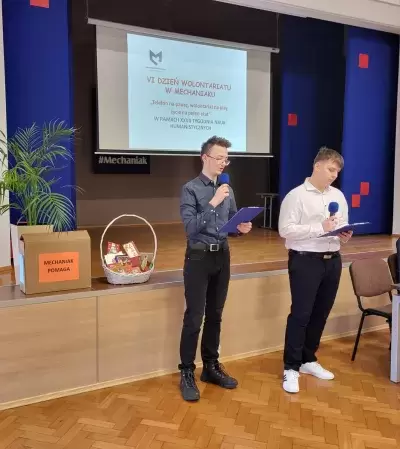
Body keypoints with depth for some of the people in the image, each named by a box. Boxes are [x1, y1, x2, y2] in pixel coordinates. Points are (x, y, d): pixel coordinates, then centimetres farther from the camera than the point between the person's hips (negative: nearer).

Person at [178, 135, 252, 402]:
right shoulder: (191, 189, -8)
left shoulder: (228, 190, 8)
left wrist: (242, 227, -8)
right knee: (194, 318, -2)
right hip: (199, 257, -5)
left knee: (215, 315, 14)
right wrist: (213, 203, -24)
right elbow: (191, 227, -18)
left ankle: (211, 366, 27)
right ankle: (187, 373, 12)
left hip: (222, 256, 6)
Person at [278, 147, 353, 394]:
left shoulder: (338, 196, 11)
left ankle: (308, 360, 30)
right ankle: (291, 367, 9)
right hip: (305, 261, -6)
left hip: (333, 261, 6)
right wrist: (320, 228, -20)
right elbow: (286, 230, -16)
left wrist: (343, 235, -8)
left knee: (321, 314, 14)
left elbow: (344, 225, 16)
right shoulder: (296, 196, -8)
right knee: (300, 314, -3)